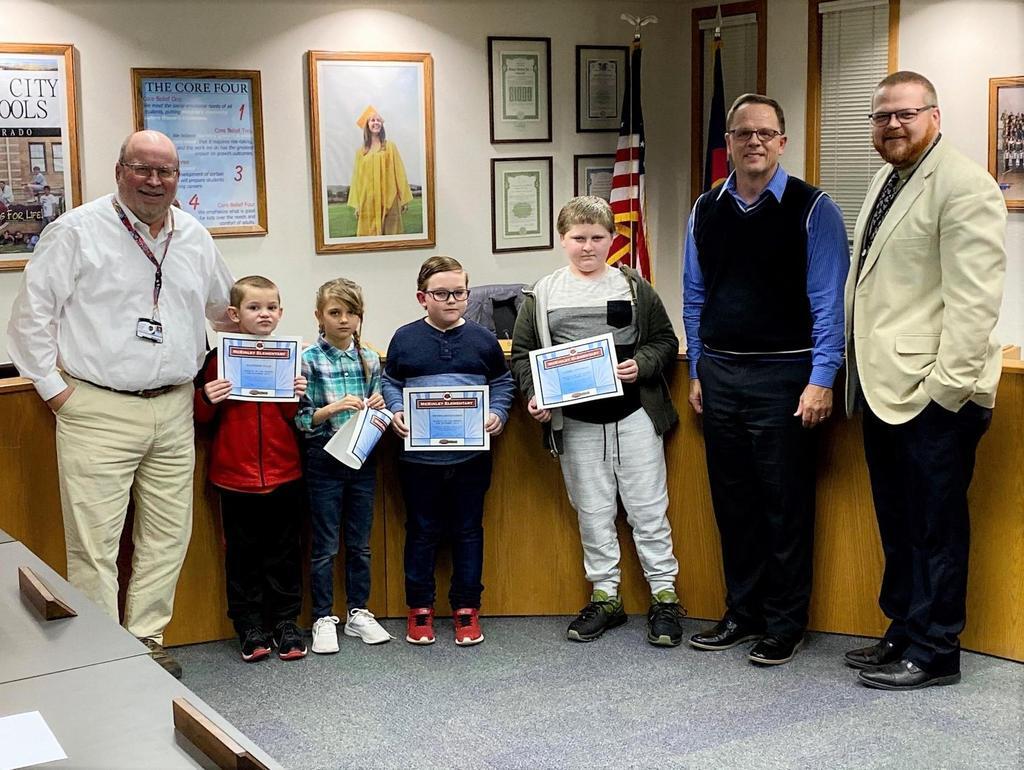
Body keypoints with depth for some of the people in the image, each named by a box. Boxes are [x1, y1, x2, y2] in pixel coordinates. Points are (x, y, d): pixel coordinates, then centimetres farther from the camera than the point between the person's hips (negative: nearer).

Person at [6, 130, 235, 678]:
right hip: (98, 412, -5)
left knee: (168, 536, 9)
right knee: (95, 544, -4)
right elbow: (32, 310, -4)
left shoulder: (194, 237, 11)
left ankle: (145, 641, 23)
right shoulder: (77, 231, -5)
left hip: (173, 410, 5)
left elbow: (226, 308, 27)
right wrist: (52, 384, -5)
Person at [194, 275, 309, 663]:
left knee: (284, 551, 9)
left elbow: (295, 417, 7)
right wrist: (207, 398, -17)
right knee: (243, 554, 8)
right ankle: (250, 627, 19)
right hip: (235, 475, -1)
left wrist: (300, 397, -13)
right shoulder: (219, 358, -2)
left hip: (283, 474, 2)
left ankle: (285, 623, 21)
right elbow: (202, 416, 3)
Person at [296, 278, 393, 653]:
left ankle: (358, 612, 24)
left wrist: (377, 407, -8)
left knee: (360, 542, 12)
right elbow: (301, 419, -9)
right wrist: (334, 407, -23)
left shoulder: (370, 359, 5)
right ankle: (323, 619, 15)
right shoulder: (309, 360, -7)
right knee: (325, 545, 4)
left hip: (363, 458, 4)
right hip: (324, 460, -4)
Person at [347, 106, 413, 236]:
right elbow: (357, 178, 9)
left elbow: (399, 173, 3)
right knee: (369, 235, -2)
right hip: (368, 201, 2)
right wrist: (356, 205, 4)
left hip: (388, 199, -1)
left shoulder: (390, 147, 5)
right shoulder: (361, 151, 10)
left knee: (390, 233, -1)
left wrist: (404, 198, -2)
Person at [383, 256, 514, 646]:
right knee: (422, 531, 10)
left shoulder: (482, 339, 2)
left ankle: (466, 607, 23)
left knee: (468, 530, 10)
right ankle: (419, 607, 23)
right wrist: (397, 411, -11)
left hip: (472, 455, 1)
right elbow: (390, 383, 6)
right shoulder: (405, 339, -1)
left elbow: (502, 384, 9)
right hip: (419, 456, -1)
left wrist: (497, 414, -8)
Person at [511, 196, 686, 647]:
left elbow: (665, 341, 6)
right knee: (592, 512, 10)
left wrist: (642, 365, -12)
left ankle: (664, 596, 15)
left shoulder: (634, 287, 3)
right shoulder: (542, 295, 5)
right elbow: (522, 352, 7)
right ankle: (605, 597, 22)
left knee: (648, 508, 4)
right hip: (575, 422, 1)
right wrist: (533, 395, -7)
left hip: (634, 415, -1)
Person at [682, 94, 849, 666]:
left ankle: (785, 625, 15)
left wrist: (821, 381, -13)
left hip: (784, 374, -5)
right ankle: (743, 613, 26)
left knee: (786, 505, 2)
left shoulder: (812, 209, -6)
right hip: (719, 375, 5)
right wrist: (698, 372, 13)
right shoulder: (706, 210, 8)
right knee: (732, 502, 12)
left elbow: (828, 302, -9)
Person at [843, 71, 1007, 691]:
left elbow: (974, 299, -17)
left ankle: (934, 652, 14)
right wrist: (856, 373, 16)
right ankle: (903, 633, 29)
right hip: (884, 386, 9)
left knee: (934, 527, 2)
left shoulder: (964, 186, -11)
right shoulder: (888, 181, 17)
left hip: (933, 395, -9)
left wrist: (947, 385, -20)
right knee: (898, 524, 17)